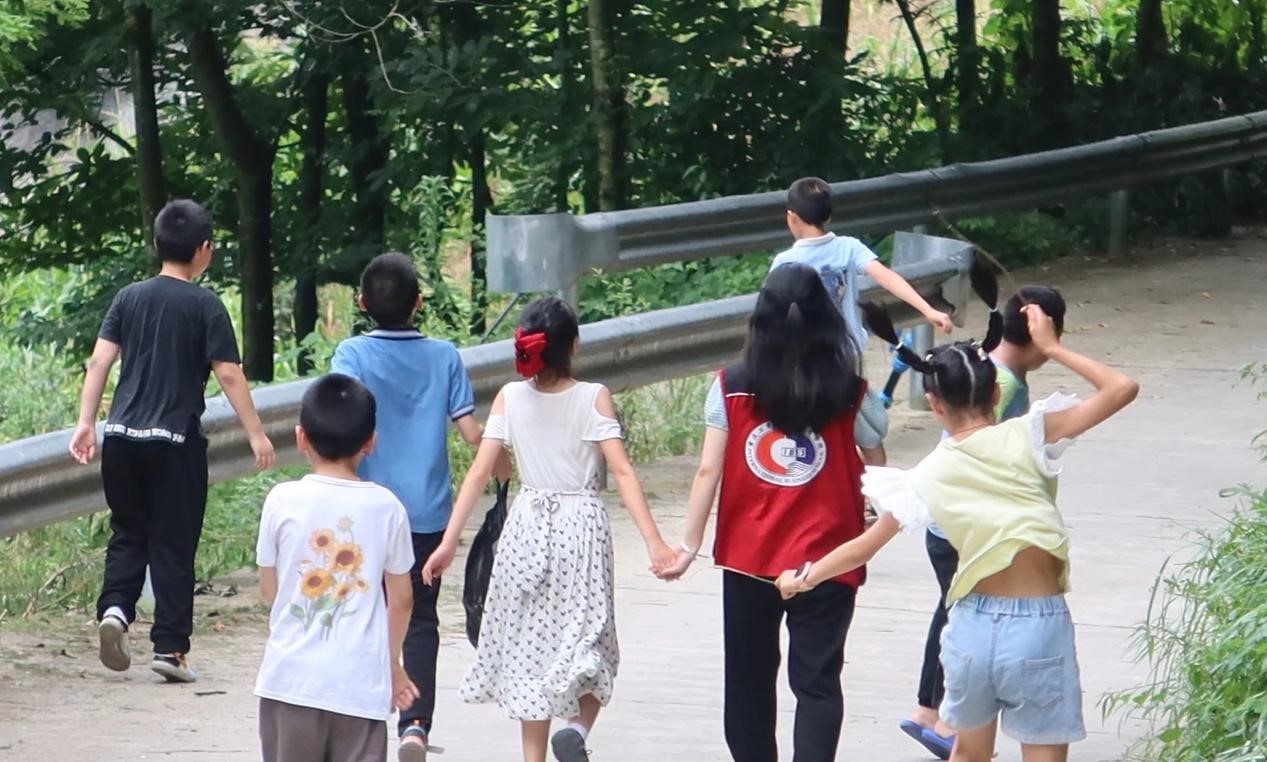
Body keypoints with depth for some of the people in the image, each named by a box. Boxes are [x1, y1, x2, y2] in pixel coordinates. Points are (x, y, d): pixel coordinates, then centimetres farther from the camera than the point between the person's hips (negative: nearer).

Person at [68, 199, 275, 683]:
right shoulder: (205, 306, -5)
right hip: (177, 442, -4)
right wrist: (256, 435, -2)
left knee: (128, 533, 18)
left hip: (122, 438, 4)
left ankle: (115, 608, -5)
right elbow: (228, 374, -8)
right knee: (173, 544, 3)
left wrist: (85, 423, 3)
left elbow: (100, 361, 1)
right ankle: (170, 647, 2)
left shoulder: (129, 299, 6)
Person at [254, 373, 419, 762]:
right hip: (361, 682, 0)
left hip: (291, 678, 0)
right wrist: (393, 664, 22)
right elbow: (400, 598, 7)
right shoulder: (386, 507, -2)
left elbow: (269, 589, 6)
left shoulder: (283, 501, -4)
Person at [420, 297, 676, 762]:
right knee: (588, 642, 9)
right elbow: (622, 471, -16)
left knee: (530, 647, 11)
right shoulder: (594, 398, -8)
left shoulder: (510, 398, -2)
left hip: (526, 530, 2)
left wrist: (449, 543, -2)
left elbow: (480, 472, -5)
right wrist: (653, 541, -19)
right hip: (581, 527, -2)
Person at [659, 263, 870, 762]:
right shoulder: (849, 393, -5)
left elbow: (708, 471, -6)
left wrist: (689, 545, 0)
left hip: (747, 557, 1)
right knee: (817, 681, 0)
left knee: (749, 678, 16)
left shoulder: (731, 388, -5)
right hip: (825, 558, -1)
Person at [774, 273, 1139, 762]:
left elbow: (863, 548, 13)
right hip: (1038, 627, -3)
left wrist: (803, 577, 30)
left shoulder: (928, 477, 3)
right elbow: (1121, 389, -7)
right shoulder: (1027, 437, -6)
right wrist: (1052, 348, 3)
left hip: (973, 626, 3)